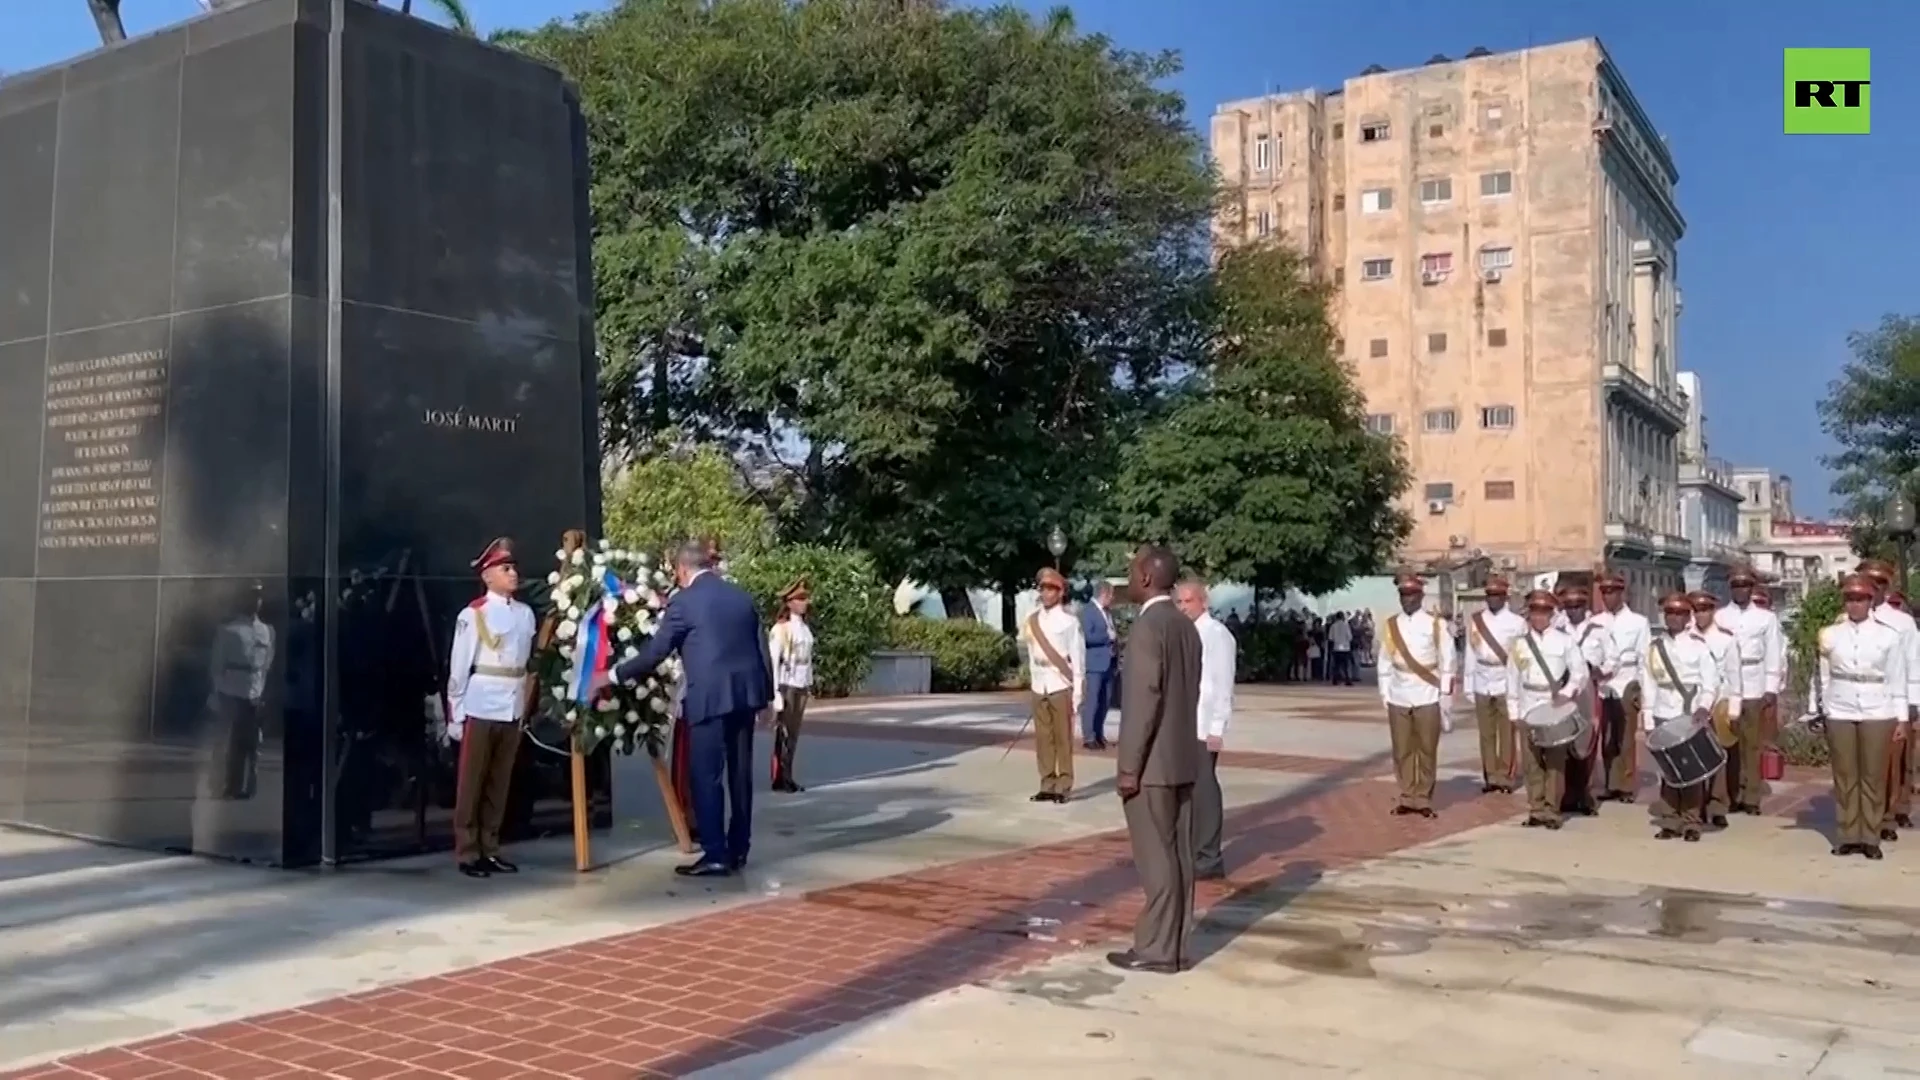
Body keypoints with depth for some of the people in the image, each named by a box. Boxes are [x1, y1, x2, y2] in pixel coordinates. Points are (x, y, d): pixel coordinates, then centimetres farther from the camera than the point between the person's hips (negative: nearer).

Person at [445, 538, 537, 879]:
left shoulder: (525, 614, 9)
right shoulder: (473, 615, -8)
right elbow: (458, 668, -6)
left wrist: (526, 709, 13)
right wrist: (454, 715, -7)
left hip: (512, 710, 5)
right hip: (480, 710, -5)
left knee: (500, 784, 11)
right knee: (471, 784, 3)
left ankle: (490, 849, 20)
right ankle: (467, 853, 10)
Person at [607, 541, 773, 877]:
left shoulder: (684, 601, -6)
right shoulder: (742, 596, 13)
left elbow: (655, 651, -5)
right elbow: (761, 648, 14)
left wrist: (615, 675, 7)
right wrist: (767, 694, 20)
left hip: (710, 697, -7)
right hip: (746, 693, 7)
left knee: (706, 776, -2)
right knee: (740, 773, 12)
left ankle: (715, 854, -4)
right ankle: (738, 849, 18)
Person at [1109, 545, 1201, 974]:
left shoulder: (1146, 627, -16)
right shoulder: (1187, 627, 12)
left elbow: (1144, 700, -20)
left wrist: (1128, 765, -16)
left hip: (1152, 763, -9)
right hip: (1182, 759, 9)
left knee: (1156, 859, -3)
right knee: (1176, 856, 11)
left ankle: (1157, 949, 3)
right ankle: (1174, 944, 17)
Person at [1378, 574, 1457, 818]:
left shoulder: (1436, 624, -2)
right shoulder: (1391, 625, 6)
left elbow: (1447, 662, -2)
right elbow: (1385, 663, 8)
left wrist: (1445, 697, -5)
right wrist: (1385, 695, 5)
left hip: (1427, 697, -2)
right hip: (1398, 698, 2)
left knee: (1427, 750, 3)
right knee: (1402, 750, 6)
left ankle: (1423, 798, 13)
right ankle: (1407, 797, 16)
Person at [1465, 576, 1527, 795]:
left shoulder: (1517, 622, -3)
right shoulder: (1475, 621, 6)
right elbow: (1471, 654, 8)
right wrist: (1469, 686, 7)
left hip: (1507, 682, -3)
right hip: (1483, 683, 3)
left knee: (1507, 733, 1)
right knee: (1486, 733, 8)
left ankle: (1505, 777, 10)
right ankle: (1490, 777, 16)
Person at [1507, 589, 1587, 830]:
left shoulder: (1565, 640, 3)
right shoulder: (1519, 644, 9)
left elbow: (1580, 671, 1)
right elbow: (1513, 679, 11)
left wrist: (1567, 692, -14)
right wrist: (1513, 711, 8)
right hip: (1529, 708, 2)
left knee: (1555, 761, -3)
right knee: (1532, 761, 2)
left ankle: (1552, 810, 2)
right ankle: (1536, 810, 8)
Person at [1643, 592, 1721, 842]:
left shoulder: (1699, 645, 0)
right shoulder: (1654, 647, 8)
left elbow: (1711, 682, -5)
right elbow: (1650, 686, 8)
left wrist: (1704, 707, -21)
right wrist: (1647, 721, 4)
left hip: (1692, 716, -3)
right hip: (1664, 716, 3)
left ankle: (1692, 823, 4)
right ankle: (1669, 822, 9)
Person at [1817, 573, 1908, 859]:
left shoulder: (1889, 635, 1)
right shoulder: (1830, 634, 3)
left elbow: (1897, 680, 3)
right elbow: (1822, 677, 6)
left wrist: (1901, 718, 0)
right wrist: (1818, 711, 4)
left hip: (1877, 714, -1)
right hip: (1839, 713, 1)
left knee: (1874, 777, 4)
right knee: (1844, 776, 6)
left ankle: (1870, 837, 12)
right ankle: (1847, 836, 13)